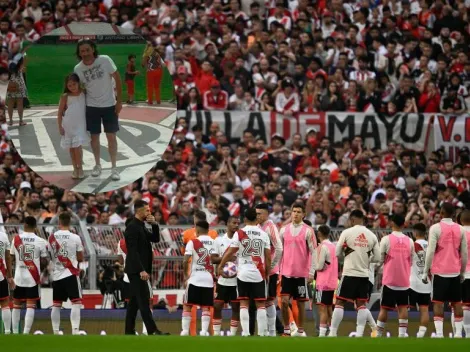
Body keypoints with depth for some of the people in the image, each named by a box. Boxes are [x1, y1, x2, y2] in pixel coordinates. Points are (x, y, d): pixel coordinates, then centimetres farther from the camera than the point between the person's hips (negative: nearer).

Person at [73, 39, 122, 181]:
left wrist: (119, 101, -9)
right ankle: (97, 165, 25)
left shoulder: (105, 60, -16)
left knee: (111, 136, 0)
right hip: (92, 106, 2)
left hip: (109, 105, -2)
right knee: (94, 136, 9)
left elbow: (117, 79, -9)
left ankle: (114, 168, 8)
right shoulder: (78, 69, -9)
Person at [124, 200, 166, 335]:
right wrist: (141, 270, -25)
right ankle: (152, 330, -15)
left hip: (140, 270, 10)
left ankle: (129, 331, 13)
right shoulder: (132, 227, -13)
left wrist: (155, 225, 1)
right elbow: (133, 251, -20)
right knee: (143, 301, -11)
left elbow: (155, 239, 17)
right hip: (136, 270, -10)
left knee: (134, 302, 10)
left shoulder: (141, 226, 16)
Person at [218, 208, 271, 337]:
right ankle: (262, 334, 0)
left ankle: (245, 333, -3)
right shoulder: (264, 234, 2)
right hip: (259, 274, 1)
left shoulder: (239, 233, -3)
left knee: (244, 304, 4)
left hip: (243, 273, -1)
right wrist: (268, 273, 12)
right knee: (261, 305, 4)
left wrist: (220, 267, 7)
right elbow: (268, 257, 2)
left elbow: (230, 252, -4)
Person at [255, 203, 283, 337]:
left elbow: (279, 249, -18)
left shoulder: (271, 227, -13)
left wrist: (270, 267, -16)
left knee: (269, 301, -4)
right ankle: (266, 330, 14)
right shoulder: (258, 227, 11)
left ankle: (272, 332, 0)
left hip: (270, 271, -8)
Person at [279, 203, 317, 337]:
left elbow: (313, 252, -4)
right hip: (286, 272, 3)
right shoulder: (284, 230, 8)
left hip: (302, 273, -3)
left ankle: (300, 331, 12)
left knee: (300, 303, 4)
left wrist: (311, 272, -10)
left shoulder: (308, 231, -3)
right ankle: (286, 329, 6)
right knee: (284, 301, -5)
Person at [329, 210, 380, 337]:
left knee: (339, 302, 4)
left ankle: (333, 333, 1)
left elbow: (337, 253, -1)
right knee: (361, 304, 9)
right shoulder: (372, 235, 3)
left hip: (349, 273, -3)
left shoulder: (347, 232, -7)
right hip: (364, 274, 3)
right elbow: (377, 258, 5)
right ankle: (359, 334, 2)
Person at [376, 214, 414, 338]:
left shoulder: (386, 239, -9)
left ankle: (378, 334, 9)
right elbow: (411, 261, 9)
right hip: (404, 280, 2)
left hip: (389, 280, -2)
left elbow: (380, 260, -6)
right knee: (403, 307, 4)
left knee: (384, 308, 5)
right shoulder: (409, 241, 1)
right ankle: (402, 334, -4)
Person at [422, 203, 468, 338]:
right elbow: (464, 254, 7)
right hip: (455, 272, 4)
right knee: (457, 303, 10)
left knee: (438, 302, -2)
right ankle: (458, 333, 7)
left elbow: (431, 251, -11)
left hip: (440, 272, -4)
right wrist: (462, 272, 16)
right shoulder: (460, 229, 6)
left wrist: (425, 272, -6)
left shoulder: (436, 228, -7)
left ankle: (439, 334, -10)